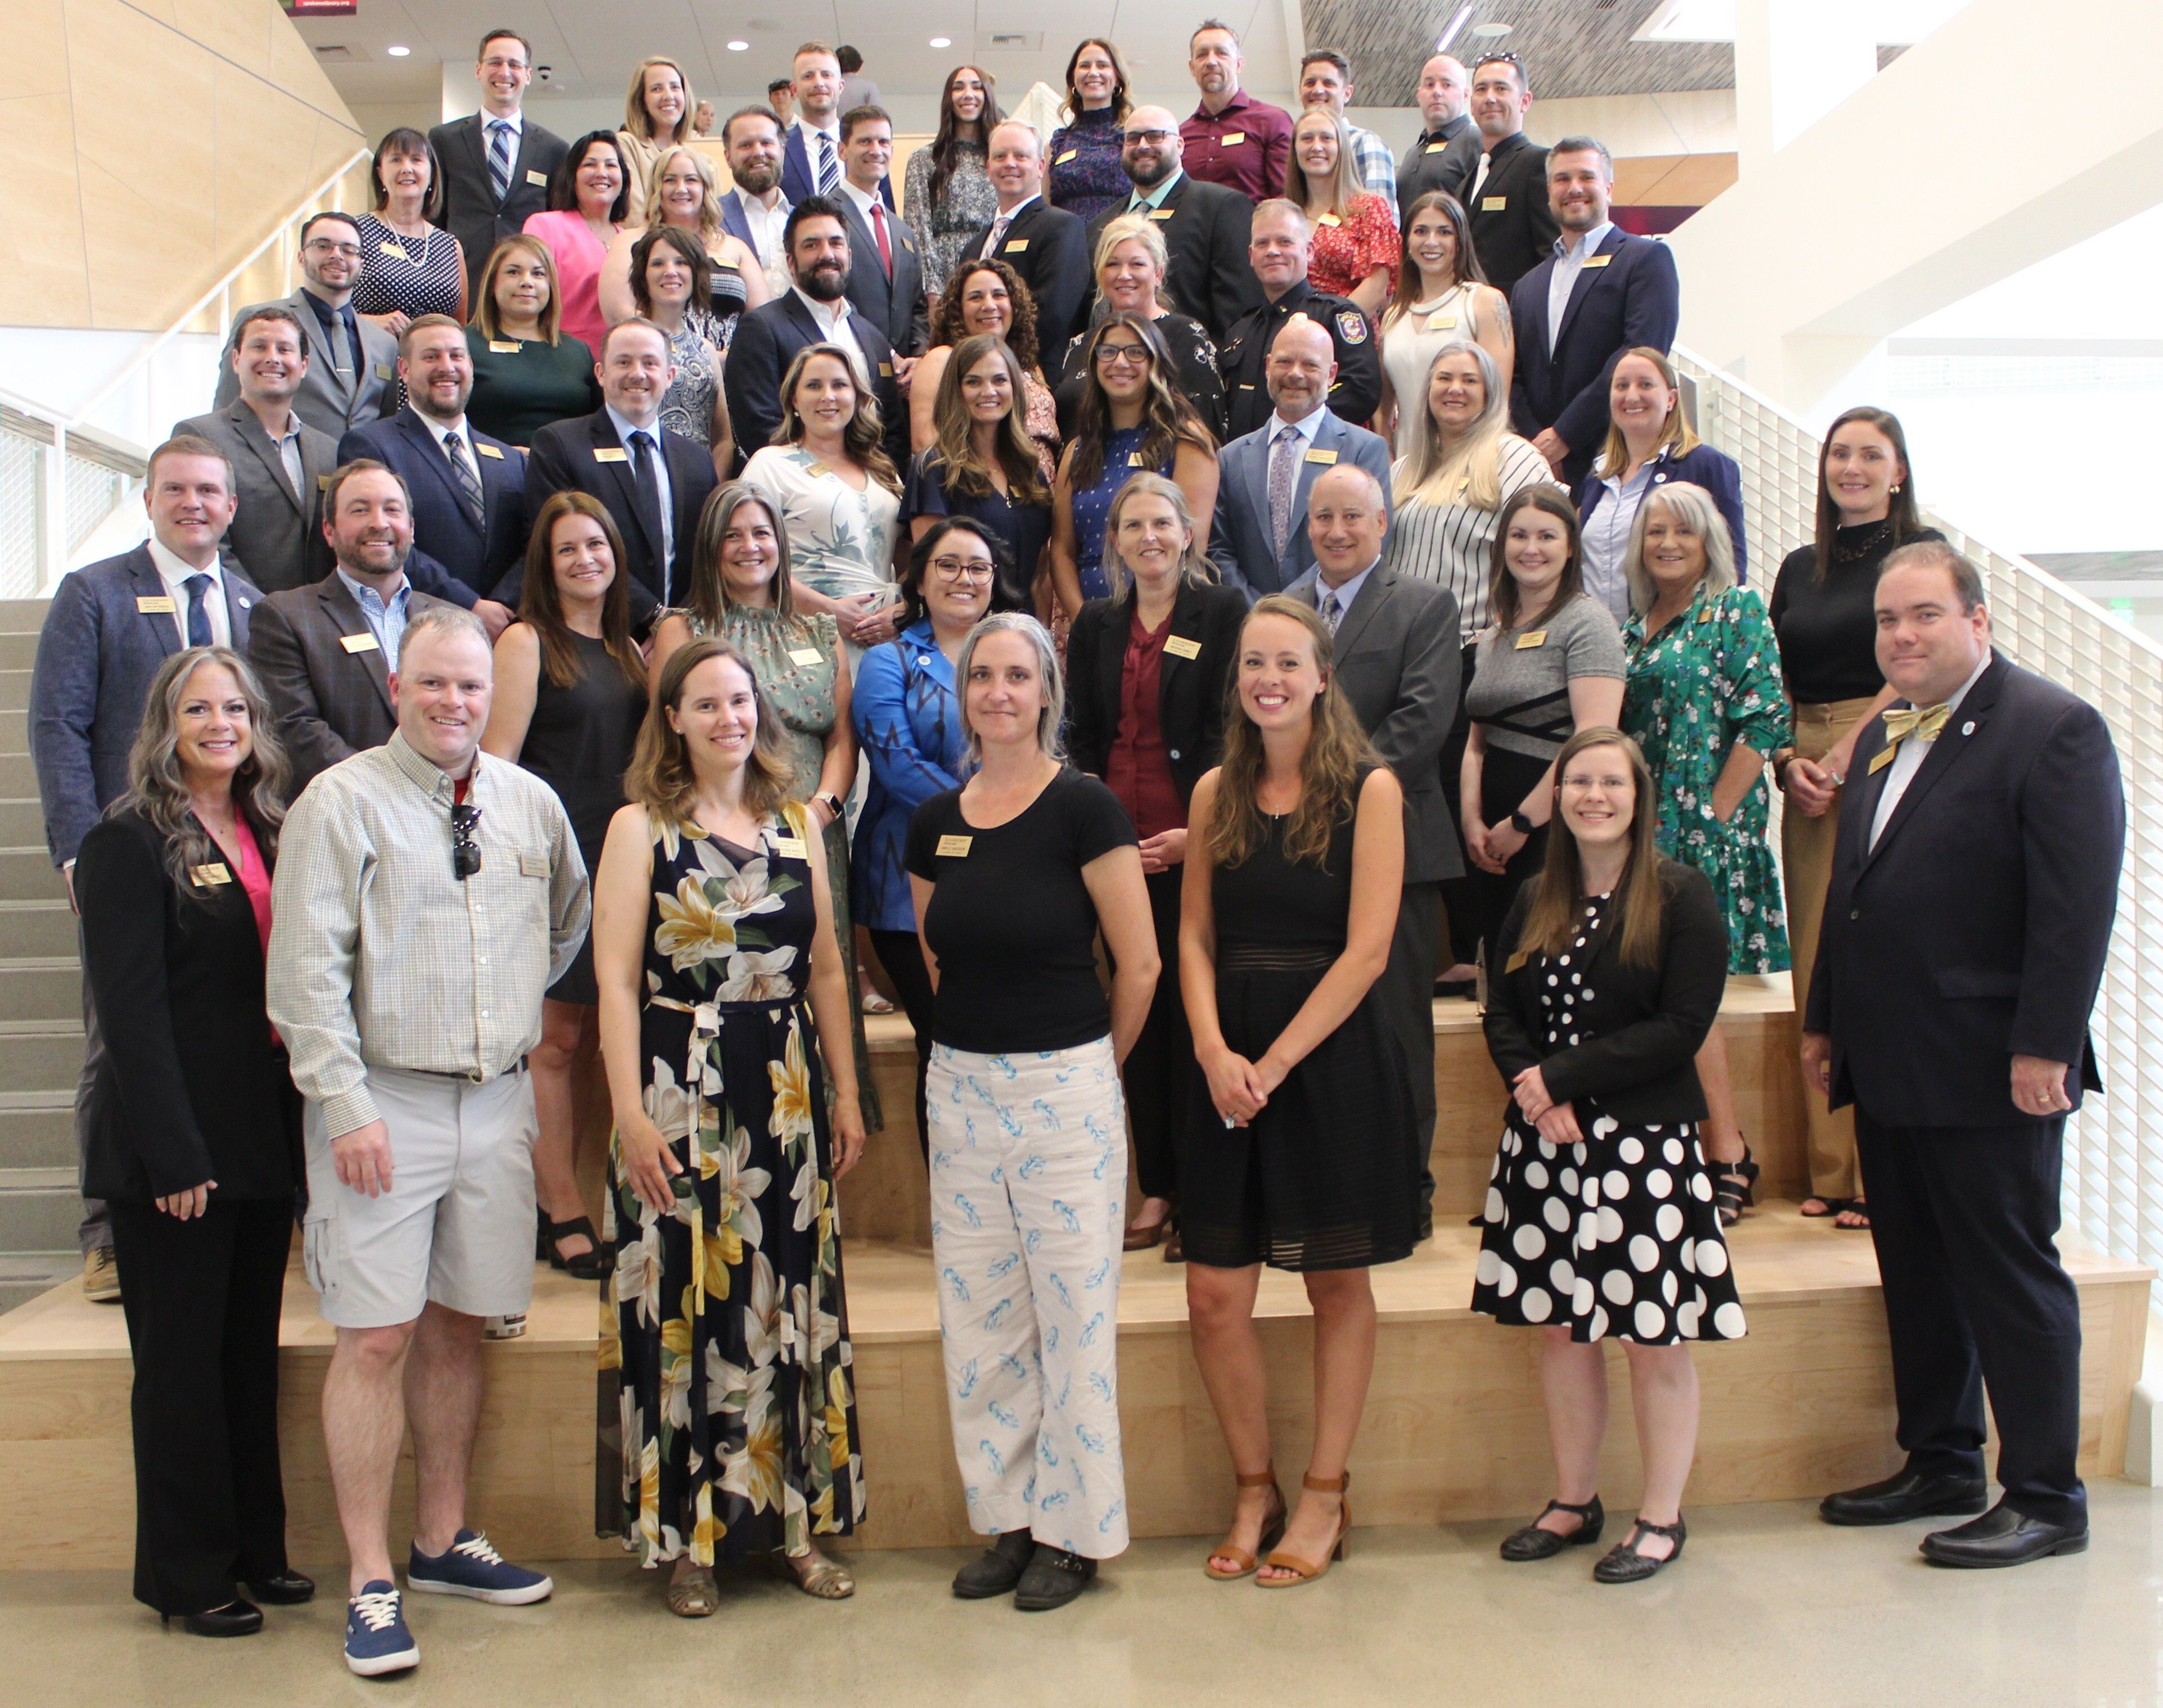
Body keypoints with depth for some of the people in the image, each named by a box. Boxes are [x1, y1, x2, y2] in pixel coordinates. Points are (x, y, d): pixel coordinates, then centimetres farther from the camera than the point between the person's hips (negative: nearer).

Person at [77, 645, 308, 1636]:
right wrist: (174, 1155, -18)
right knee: (182, 1361, 4)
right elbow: (132, 1011, -13)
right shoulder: (130, 844, -8)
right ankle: (186, 1576, 18)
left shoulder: (268, 837, 11)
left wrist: (300, 1133, 7)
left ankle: (254, 1547, 26)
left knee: (253, 1351, 14)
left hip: (261, 1141, 6)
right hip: (177, 1149, -6)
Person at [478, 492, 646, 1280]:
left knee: (585, 1038, 9)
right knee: (553, 1040, -1)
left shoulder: (627, 649, 15)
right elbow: (497, 764, -8)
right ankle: (564, 1214, 8)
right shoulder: (525, 641, -4)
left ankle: (545, 1204, 19)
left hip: (615, 860, 6)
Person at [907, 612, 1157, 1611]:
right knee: (977, 1312, 10)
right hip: (960, 1086, 5)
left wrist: (1090, 1068, 3)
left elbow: (1139, 964, -8)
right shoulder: (936, 822, 5)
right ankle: (1009, 1518, 25)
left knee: (1073, 1307, 3)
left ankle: (1074, 1529, 19)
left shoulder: (1083, 807, -10)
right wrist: (986, 1043, 12)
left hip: (1065, 1088, -5)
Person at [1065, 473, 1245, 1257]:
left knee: (1193, 1014, -2)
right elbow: (1081, 737, 12)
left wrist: (1199, 830, -13)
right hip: (1119, 843, 4)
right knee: (1139, 1013, 7)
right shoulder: (1095, 626, 13)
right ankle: (1156, 1189, 17)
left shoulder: (1224, 613, 1)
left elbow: (1227, 729, -4)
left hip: (1196, 844, -4)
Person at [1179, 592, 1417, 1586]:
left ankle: (1325, 1495, 25)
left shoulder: (1369, 789, -4)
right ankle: (1254, 1491, 23)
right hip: (1230, 1064, 4)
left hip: (1332, 1057, -3)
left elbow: (1366, 951, -10)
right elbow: (1194, 936, 6)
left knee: (1337, 1281, 9)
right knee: (1214, 1296, 2)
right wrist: (1214, 1049, -10)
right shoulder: (1216, 792, 8)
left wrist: (1274, 1063, -13)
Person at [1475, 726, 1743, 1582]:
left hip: (1645, 1143, -4)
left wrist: (1562, 1078, -14)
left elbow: (1683, 1025, -12)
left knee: (1653, 1336, 3)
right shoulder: (1534, 902, 10)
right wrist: (1534, 1091, -12)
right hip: (1544, 1142, 5)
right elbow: (1502, 1014, 8)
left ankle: (1661, 1517, 19)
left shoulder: (1681, 895, -5)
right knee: (1560, 1326, 11)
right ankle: (1574, 1501, 27)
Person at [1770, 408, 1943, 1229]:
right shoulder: (1800, 567, 18)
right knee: (1819, 972, 3)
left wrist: (1843, 757, -14)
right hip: (1808, 778, 5)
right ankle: (1831, 1170, 10)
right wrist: (1790, 762, -1)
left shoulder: (1921, 551, 2)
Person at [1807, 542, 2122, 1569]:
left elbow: (2079, 905, -16)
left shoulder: (2054, 729, -10)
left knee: (2011, 1278, 3)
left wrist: (2044, 1049, -20)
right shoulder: (1883, 736, 15)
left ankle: (2046, 1498, 17)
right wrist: (1824, 1019, 17)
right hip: (1889, 1063, 8)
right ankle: (1942, 1466, 29)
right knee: (1916, 1276, 15)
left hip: (1987, 1071, -8)